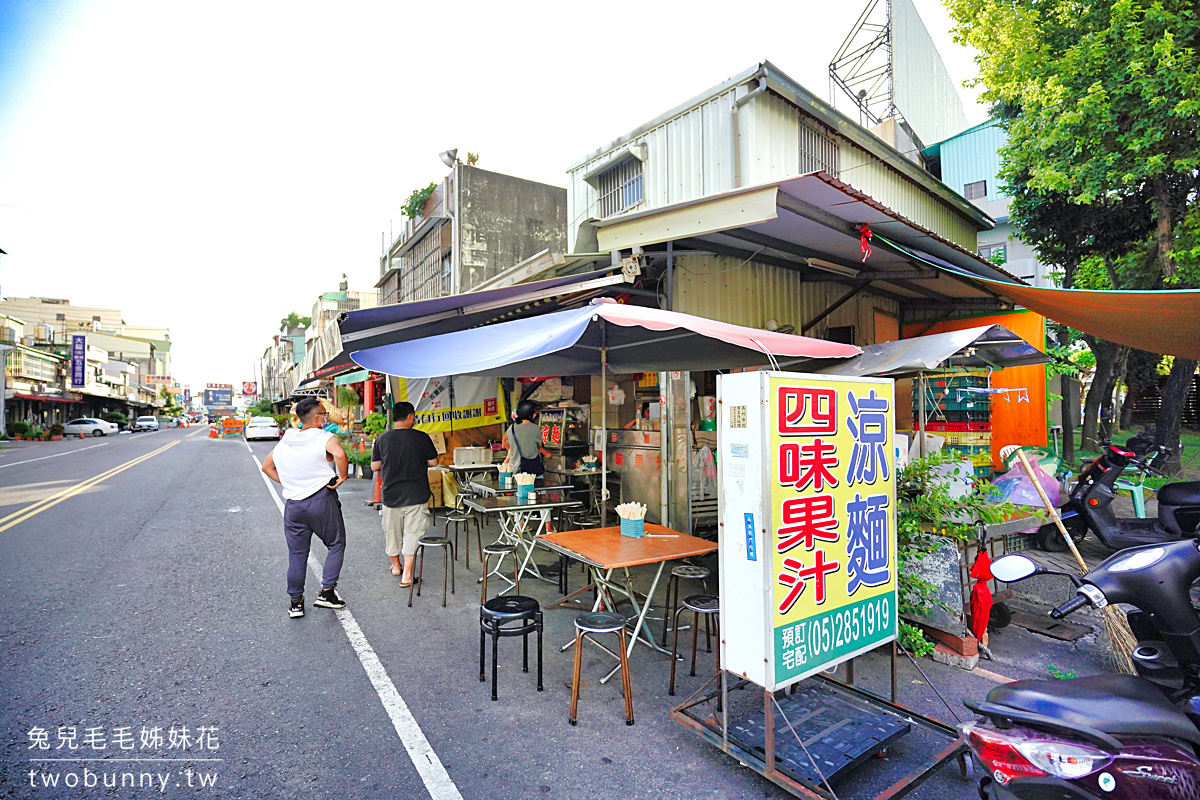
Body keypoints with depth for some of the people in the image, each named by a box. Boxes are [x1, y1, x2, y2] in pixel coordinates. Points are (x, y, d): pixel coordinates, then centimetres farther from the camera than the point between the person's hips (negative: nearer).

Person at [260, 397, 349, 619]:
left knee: (296, 554, 14)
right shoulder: (325, 438, -11)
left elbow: (267, 467, 23)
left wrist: (287, 483, 18)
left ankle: (296, 603, 22)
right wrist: (342, 477, -17)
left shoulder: (284, 442, 11)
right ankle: (327, 592, 5)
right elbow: (339, 454, -32)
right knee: (336, 545, 12)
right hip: (322, 500, -5)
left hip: (293, 504, 5)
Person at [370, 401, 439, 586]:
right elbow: (433, 462, -2)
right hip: (416, 494, -3)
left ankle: (395, 566, 37)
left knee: (392, 530, 19)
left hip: (390, 493, 3)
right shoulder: (422, 438, -9)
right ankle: (407, 574, -1)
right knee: (413, 532, 2)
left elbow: (374, 466, 3)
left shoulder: (382, 439, -2)